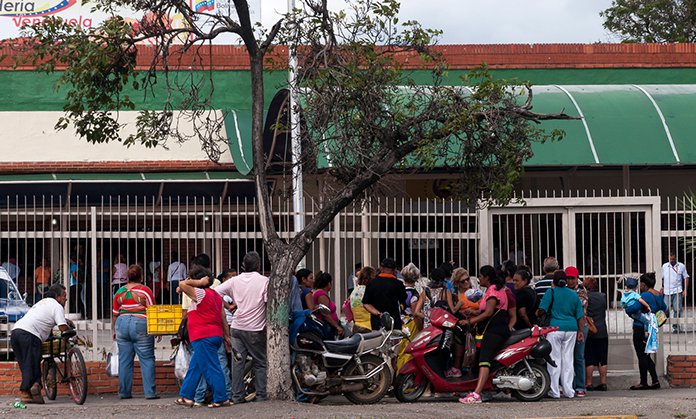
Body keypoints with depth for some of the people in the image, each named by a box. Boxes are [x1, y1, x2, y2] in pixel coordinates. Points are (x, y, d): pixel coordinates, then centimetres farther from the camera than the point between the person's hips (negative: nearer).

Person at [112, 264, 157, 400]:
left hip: (122, 324, 4)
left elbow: (115, 315, 12)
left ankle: (124, 392, 10)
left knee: (124, 361, 8)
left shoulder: (120, 292, 8)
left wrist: (114, 330, 24)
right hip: (140, 325, -4)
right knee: (147, 359, -1)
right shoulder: (145, 291, -4)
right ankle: (150, 392, -6)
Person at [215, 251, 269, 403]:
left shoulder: (235, 281, 5)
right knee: (260, 363, 7)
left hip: (237, 327, 3)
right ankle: (261, 396, 6)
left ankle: (237, 396, 4)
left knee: (237, 362, 5)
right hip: (256, 328, -3)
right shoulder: (264, 281, -5)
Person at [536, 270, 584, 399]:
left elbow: (542, 310, -11)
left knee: (554, 359, 0)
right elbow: (580, 315, 10)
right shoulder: (574, 294, 11)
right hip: (571, 328, 4)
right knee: (568, 359, 9)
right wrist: (580, 331, 14)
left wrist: (537, 315, 10)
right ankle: (568, 391, 9)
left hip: (555, 327, -4)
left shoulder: (551, 292, -3)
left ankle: (554, 391, -1)